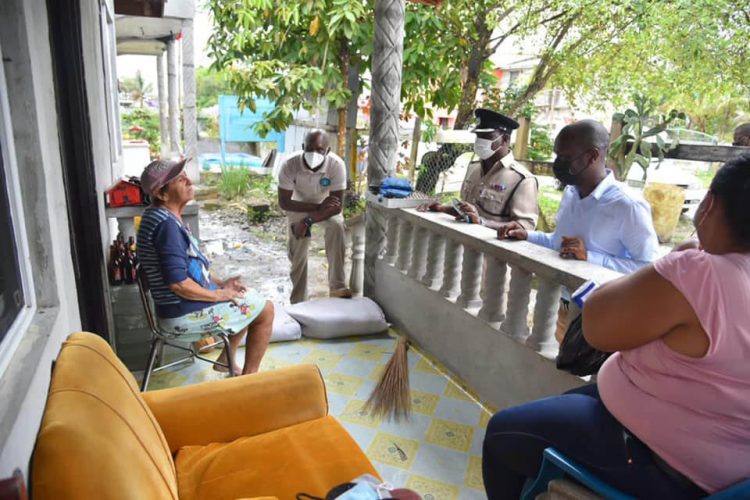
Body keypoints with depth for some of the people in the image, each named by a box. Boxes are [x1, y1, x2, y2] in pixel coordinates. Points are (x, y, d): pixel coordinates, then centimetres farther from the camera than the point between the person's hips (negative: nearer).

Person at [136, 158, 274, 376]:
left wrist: (219, 283, 8)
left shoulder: (161, 216, 8)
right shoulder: (166, 224, -24)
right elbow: (178, 283, -29)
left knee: (250, 299, 23)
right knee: (265, 310, -1)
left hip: (180, 306, 10)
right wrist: (219, 295, -16)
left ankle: (226, 360, 28)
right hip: (184, 314, -10)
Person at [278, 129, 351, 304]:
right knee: (298, 253, -12)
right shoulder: (290, 164, -31)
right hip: (298, 206, 0)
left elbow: (337, 207, -28)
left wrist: (308, 221, -38)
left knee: (337, 225, -30)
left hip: (326, 205, 0)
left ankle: (337, 286, -24)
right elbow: (284, 202, -25)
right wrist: (318, 206, -34)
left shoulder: (337, 165, -31)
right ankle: (298, 301, 5)